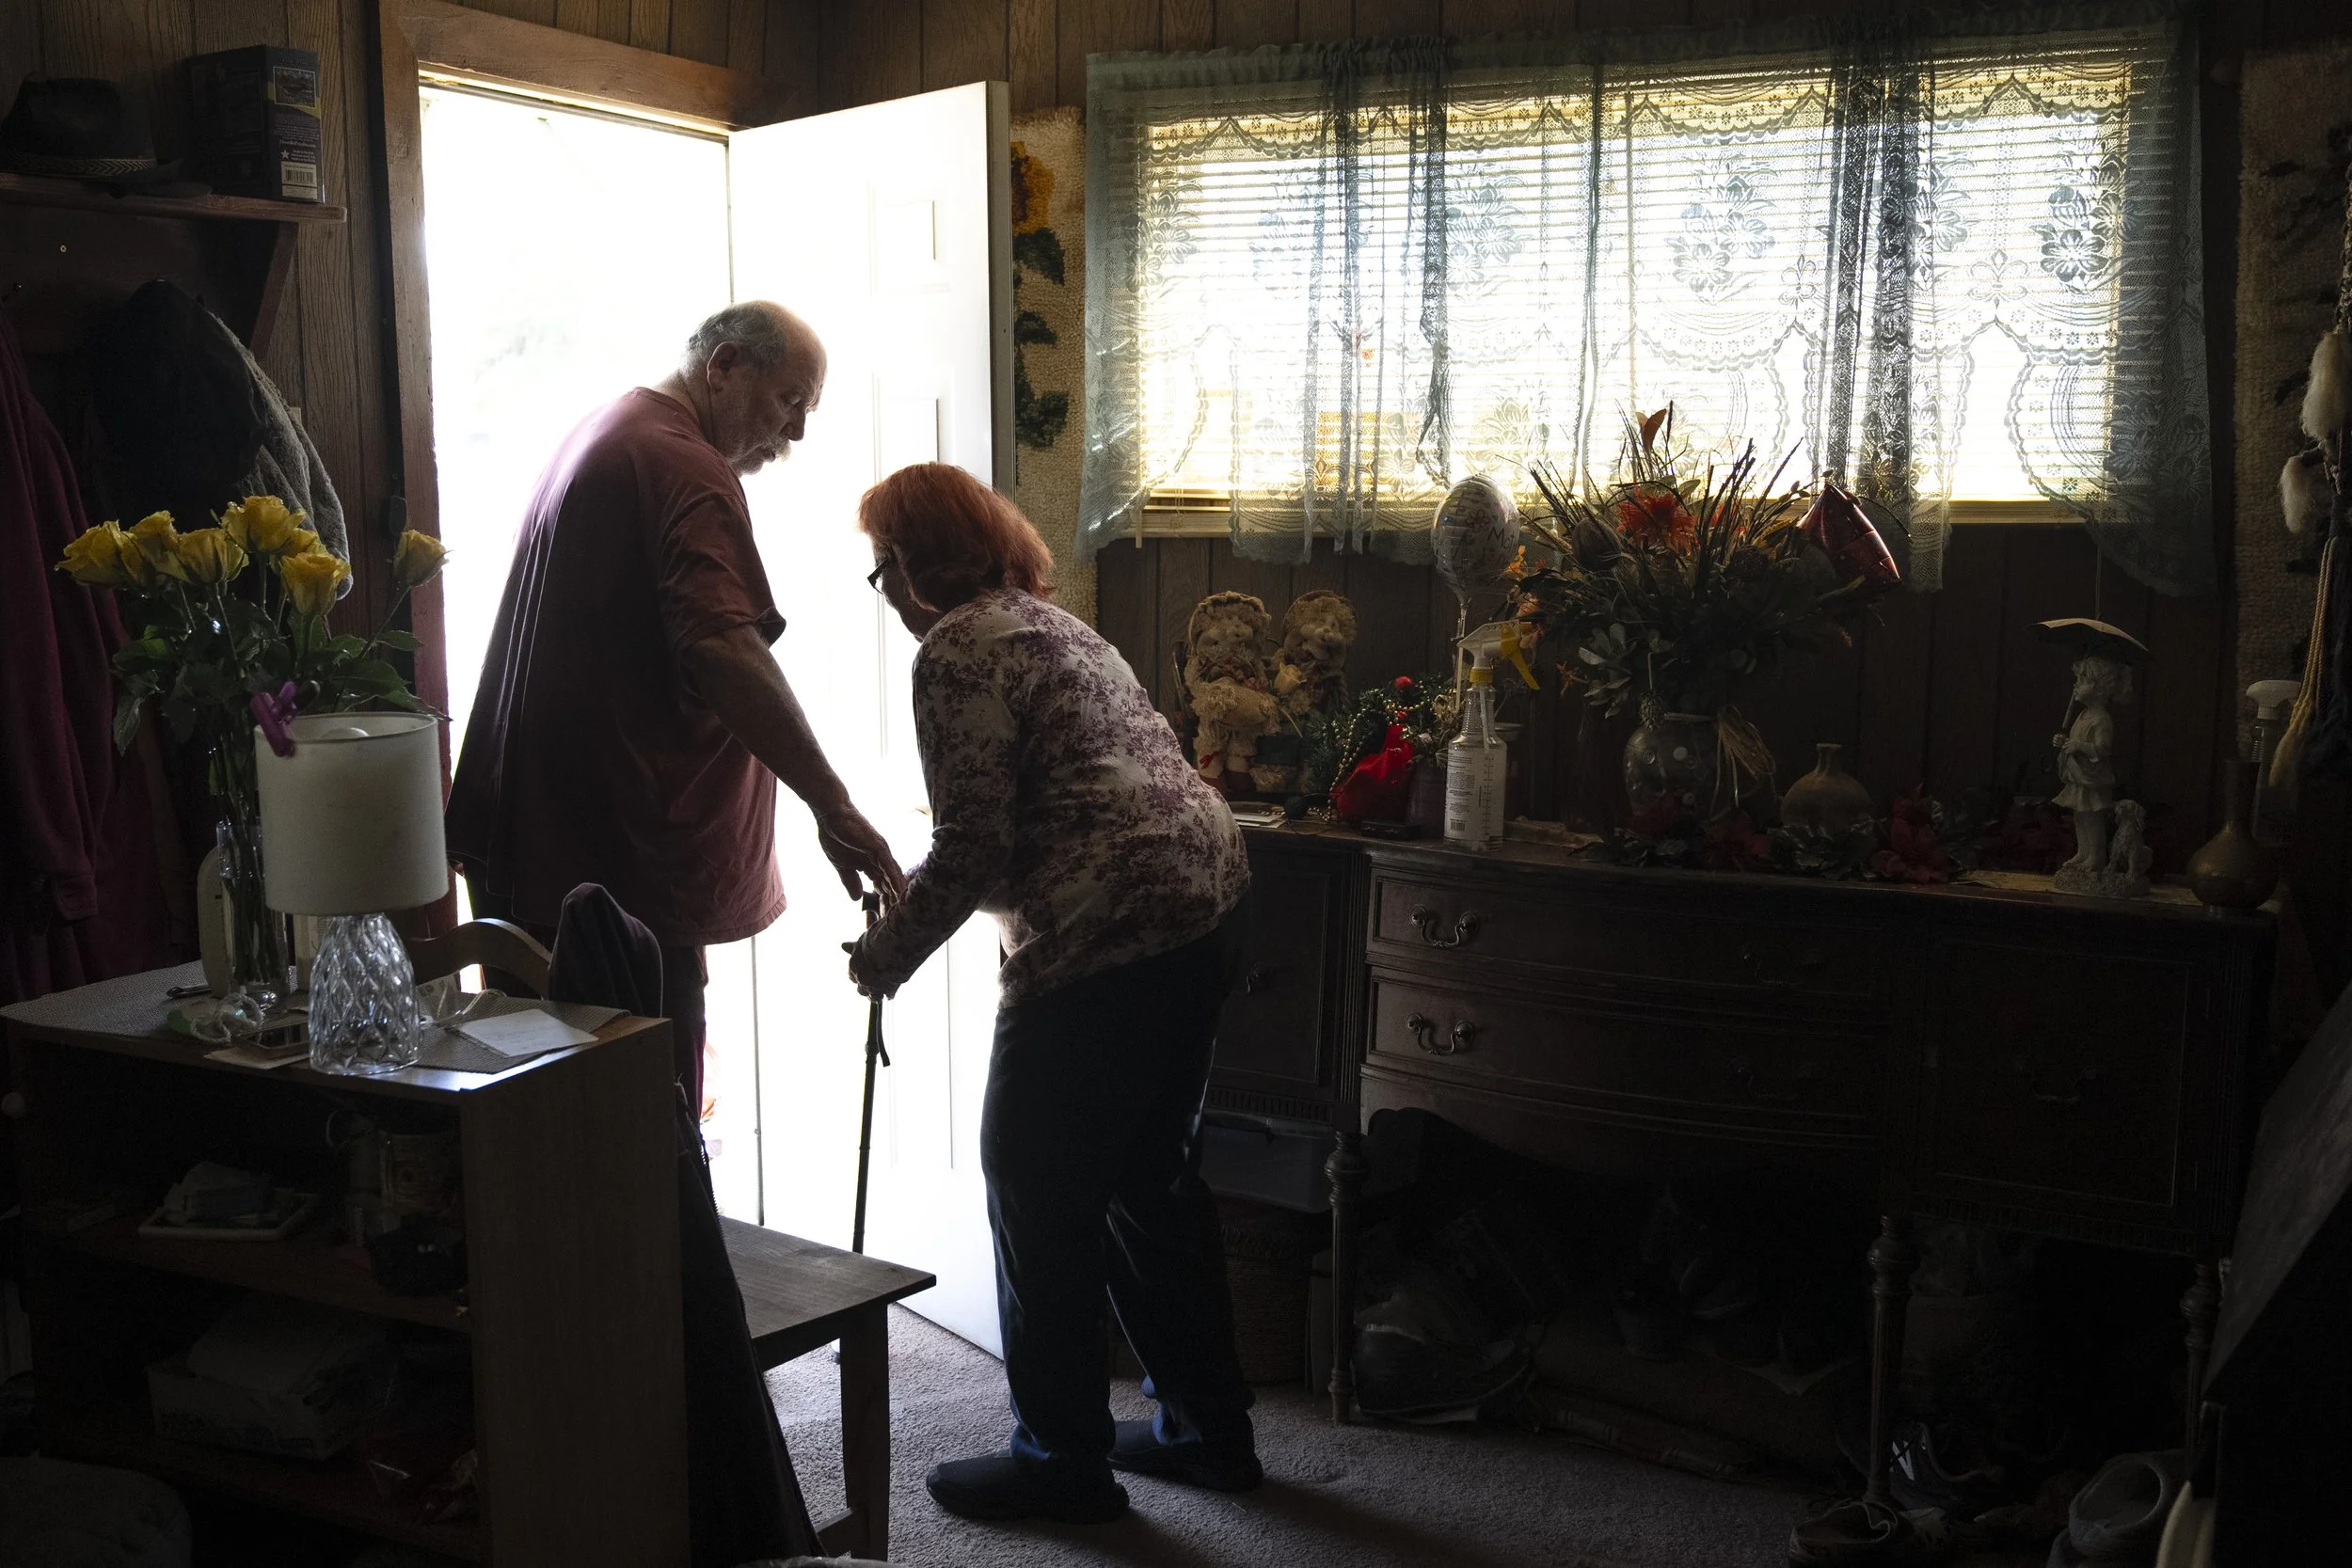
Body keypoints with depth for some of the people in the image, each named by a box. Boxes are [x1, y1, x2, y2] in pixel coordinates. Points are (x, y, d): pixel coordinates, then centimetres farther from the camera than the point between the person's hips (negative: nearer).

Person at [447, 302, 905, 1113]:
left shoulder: (604, 430, 20)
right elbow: (721, 649, -29)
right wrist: (832, 806, -30)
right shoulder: (685, 467, -14)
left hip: (527, 825, 10)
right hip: (618, 844, -10)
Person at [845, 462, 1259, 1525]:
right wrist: (915, 904, 27)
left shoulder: (959, 651, -9)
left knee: (1038, 1188, 4)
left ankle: (1063, 1458, 16)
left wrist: (888, 952, -1)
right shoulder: (1046, 622, 21)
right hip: (1207, 899, 10)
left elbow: (975, 845, -14)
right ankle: (1206, 1428, 30)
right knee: (1152, 1177, 19)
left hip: (1106, 937, -10)